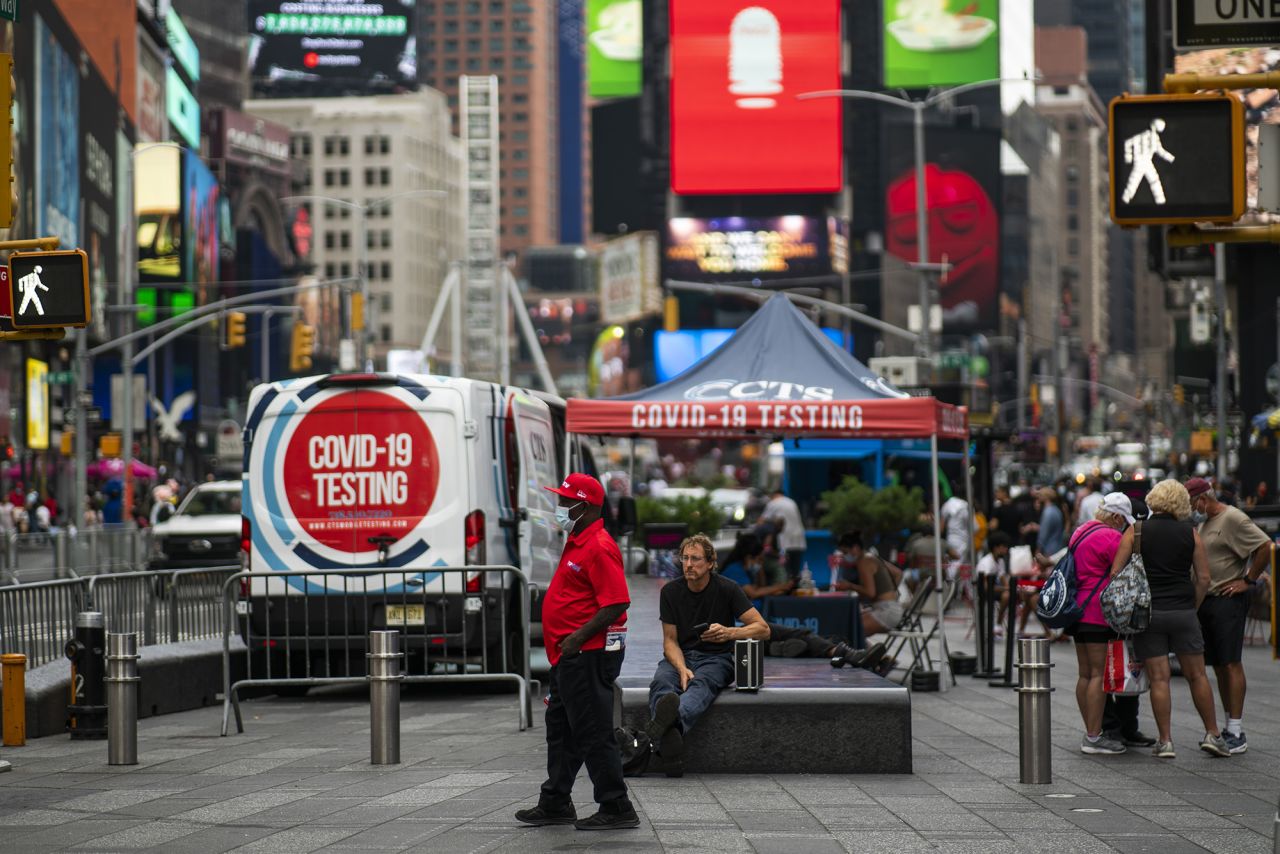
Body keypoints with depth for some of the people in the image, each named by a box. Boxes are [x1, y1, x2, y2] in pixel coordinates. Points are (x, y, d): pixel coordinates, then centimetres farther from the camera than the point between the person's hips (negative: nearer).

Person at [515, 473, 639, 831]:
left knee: (592, 734, -7)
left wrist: (579, 638, -26)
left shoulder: (599, 548, -18)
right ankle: (555, 805, 25)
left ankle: (617, 809, -1)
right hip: (570, 655, 11)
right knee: (561, 730, 17)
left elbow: (617, 603, -25)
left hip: (589, 654, -11)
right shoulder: (577, 543, 16)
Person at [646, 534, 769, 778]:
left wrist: (729, 633, -28)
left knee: (701, 684, -39)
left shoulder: (727, 589, -4)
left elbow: (763, 629, -8)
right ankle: (669, 738, -66)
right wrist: (682, 668, -19)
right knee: (661, 682, -35)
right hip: (680, 657, 2)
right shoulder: (671, 591, 3)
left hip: (715, 658, -2)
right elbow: (670, 640, 3)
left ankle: (672, 718, -75)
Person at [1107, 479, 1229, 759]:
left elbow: (1115, 573, -6)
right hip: (1183, 612, 1)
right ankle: (1212, 734, 12)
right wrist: (1192, 607, 11)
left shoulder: (1136, 532, -2)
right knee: (1197, 675, 10)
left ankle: (1165, 740, 1)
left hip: (1147, 612, -1)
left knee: (1158, 678, 1)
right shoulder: (1190, 534, 2)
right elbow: (1203, 578, 0)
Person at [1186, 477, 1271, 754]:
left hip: (1228, 600, -9)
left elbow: (1265, 546, -19)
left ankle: (1236, 733, -11)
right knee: (1218, 666, 10)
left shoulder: (1233, 518, -11)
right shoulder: (1204, 523, 19)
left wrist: (1248, 580, -14)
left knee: (1231, 663, -10)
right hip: (1206, 601, 9)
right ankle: (1231, 726, 16)